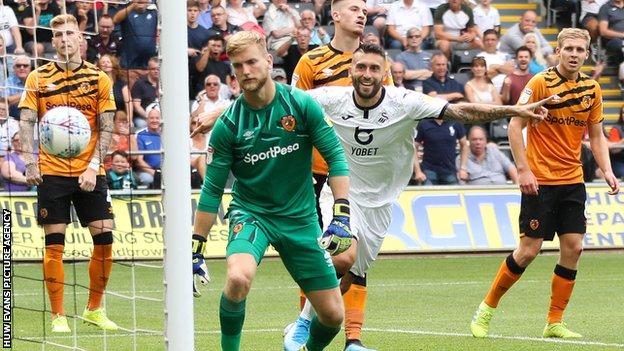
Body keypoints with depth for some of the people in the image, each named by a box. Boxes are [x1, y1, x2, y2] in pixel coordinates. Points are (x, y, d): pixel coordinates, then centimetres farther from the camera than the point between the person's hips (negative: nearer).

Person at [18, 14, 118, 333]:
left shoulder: (98, 78, 5)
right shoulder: (38, 78, 4)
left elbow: (106, 127, 2)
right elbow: (26, 122, 0)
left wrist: (94, 166, -9)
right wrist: (29, 162, -14)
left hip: (90, 173, 1)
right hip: (52, 172, -1)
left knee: (104, 239, -3)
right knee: (54, 244, -3)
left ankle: (94, 309, 13)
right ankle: (58, 316, 4)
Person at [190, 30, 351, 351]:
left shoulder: (301, 105, -8)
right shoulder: (227, 125, -9)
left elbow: (335, 156, -5)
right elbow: (212, 191, -3)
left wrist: (341, 216, -15)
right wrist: (196, 250, -5)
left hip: (300, 217, 2)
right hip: (250, 213, -2)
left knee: (333, 314, -1)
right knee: (238, 278, -34)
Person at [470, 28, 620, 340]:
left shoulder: (592, 89, 6)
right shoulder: (541, 83, -10)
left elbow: (596, 135, 14)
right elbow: (515, 125, -10)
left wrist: (606, 170, -1)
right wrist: (523, 169, -16)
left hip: (572, 180, 5)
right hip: (540, 181, -5)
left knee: (573, 247, -2)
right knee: (529, 250, -6)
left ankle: (554, 322, 7)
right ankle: (487, 308, 12)